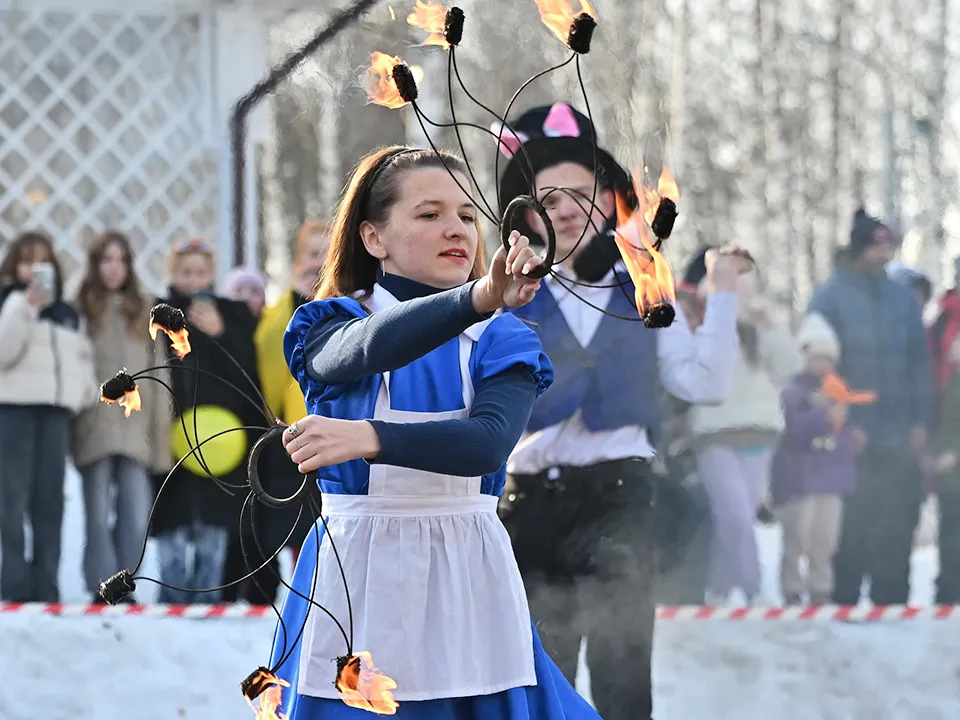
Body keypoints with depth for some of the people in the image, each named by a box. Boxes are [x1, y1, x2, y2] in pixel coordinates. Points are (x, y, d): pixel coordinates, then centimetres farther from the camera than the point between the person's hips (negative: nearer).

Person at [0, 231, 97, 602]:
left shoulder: (68, 314, 20)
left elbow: (83, 360, 24)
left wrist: (88, 393, 6)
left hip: (56, 410, 5)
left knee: (50, 502, 3)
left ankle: (46, 589, 5)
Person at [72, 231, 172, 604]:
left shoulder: (144, 313, 14)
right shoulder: (80, 311, 7)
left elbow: (158, 375, 12)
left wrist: (161, 433, 6)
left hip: (135, 429, 2)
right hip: (95, 429, -2)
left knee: (136, 516, -6)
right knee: (99, 514, -3)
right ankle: (102, 589, 0)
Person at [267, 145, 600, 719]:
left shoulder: (500, 342, 4)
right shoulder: (330, 328, 1)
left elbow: (489, 441, -16)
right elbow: (368, 348, -25)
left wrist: (368, 437, -32)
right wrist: (478, 298, -43)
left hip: (468, 581, 1)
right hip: (358, 579, -1)